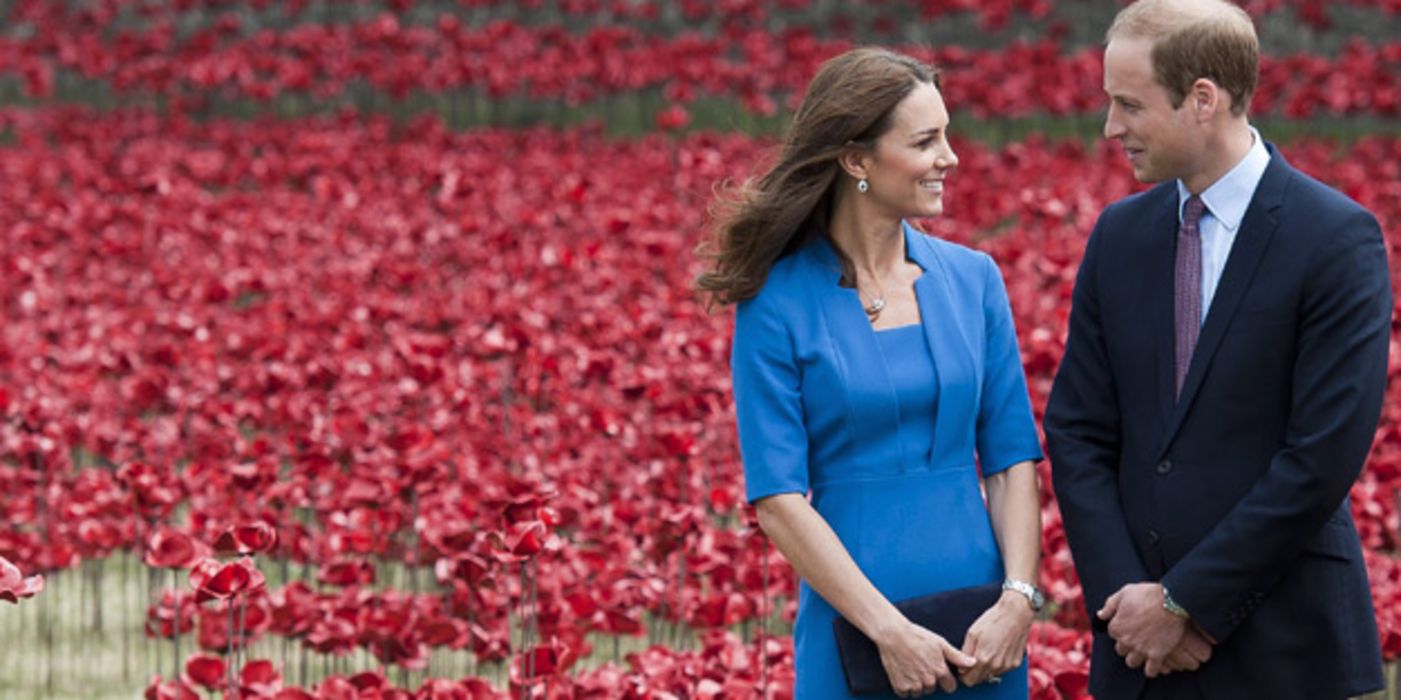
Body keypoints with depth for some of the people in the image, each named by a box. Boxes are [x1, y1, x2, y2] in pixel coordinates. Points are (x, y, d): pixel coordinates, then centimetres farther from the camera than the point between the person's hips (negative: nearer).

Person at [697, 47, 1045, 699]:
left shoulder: (972, 279, 5)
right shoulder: (776, 303, -6)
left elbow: (1012, 456, 5)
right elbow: (777, 498, -10)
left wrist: (1019, 596, -10)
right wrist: (888, 629, -16)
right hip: (854, 622, -3)